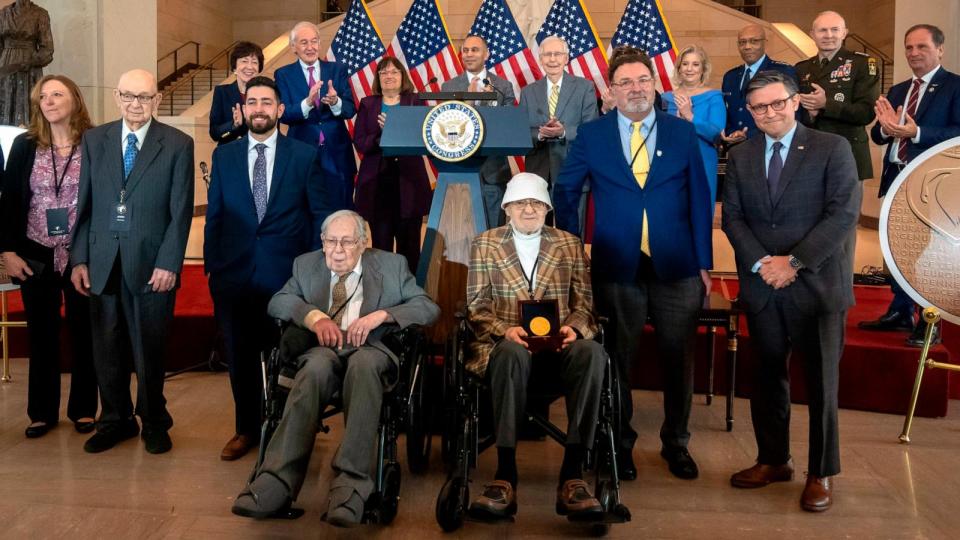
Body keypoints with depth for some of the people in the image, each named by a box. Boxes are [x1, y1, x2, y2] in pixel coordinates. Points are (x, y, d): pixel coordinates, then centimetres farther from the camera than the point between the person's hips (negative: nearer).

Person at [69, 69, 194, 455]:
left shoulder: (178, 145, -1)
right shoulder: (94, 140, 9)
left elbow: (181, 211, -4)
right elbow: (84, 204, 9)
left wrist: (168, 263, -10)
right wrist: (79, 259, 3)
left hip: (151, 264, -3)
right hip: (102, 263, 3)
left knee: (149, 350, 6)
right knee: (106, 350, 10)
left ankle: (153, 422, 24)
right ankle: (115, 421, 27)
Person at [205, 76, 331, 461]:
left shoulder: (305, 155, 2)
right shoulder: (224, 156, 9)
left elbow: (320, 214, 3)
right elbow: (214, 216, 10)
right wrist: (212, 265, 5)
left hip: (287, 274, -2)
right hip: (235, 272, 3)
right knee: (240, 356, 10)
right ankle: (247, 428, 28)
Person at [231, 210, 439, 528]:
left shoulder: (391, 265, 14)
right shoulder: (306, 265, 20)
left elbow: (428, 308, 5)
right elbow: (277, 302, 8)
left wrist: (380, 315, -12)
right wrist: (314, 316, -11)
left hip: (372, 349, -1)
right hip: (325, 348, 2)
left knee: (363, 363, -38)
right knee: (316, 367, -35)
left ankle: (351, 483, -44)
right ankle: (278, 480, -42)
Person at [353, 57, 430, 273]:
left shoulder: (415, 103, 9)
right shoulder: (367, 104, 13)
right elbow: (359, 142, 3)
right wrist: (382, 137, -15)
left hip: (408, 182, -1)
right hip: (376, 181, 1)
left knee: (409, 243, 2)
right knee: (380, 242, -1)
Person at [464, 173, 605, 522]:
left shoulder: (570, 244, 15)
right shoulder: (485, 244, 11)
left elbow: (584, 302, 11)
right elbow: (477, 307, 5)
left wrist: (573, 328, -12)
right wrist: (505, 330, -15)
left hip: (557, 348, 2)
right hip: (506, 345, -1)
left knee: (591, 351, -33)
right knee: (512, 353, -39)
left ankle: (572, 474, -32)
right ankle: (506, 475, -35)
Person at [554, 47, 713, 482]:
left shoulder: (683, 132, 4)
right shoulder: (591, 135, 3)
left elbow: (699, 199, 4)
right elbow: (565, 193, 10)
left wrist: (704, 263, 0)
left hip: (676, 267, 1)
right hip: (616, 267, -1)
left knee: (678, 359, 9)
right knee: (618, 358, 9)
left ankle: (676, 442, 28)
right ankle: (620, 442, 26)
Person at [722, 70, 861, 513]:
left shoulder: (832, 149, -2)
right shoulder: (740, 157, 11)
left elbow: (844, 213, -10)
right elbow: (732, 217, 5)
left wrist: (795, 261, -16)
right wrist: (761, 263, -11)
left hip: (818, 284, -3)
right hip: (762, 287, 4)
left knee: (821, 381, 4)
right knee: (768, 377, 12)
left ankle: (822, 473, 19)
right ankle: (773, 460, 28)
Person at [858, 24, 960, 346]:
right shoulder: (897, 91, 14)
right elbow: (877, 136, 9)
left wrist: (916, 133, -26)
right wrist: (886, 128, -13)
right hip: (896, 178, 7)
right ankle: (900, 312, 28)